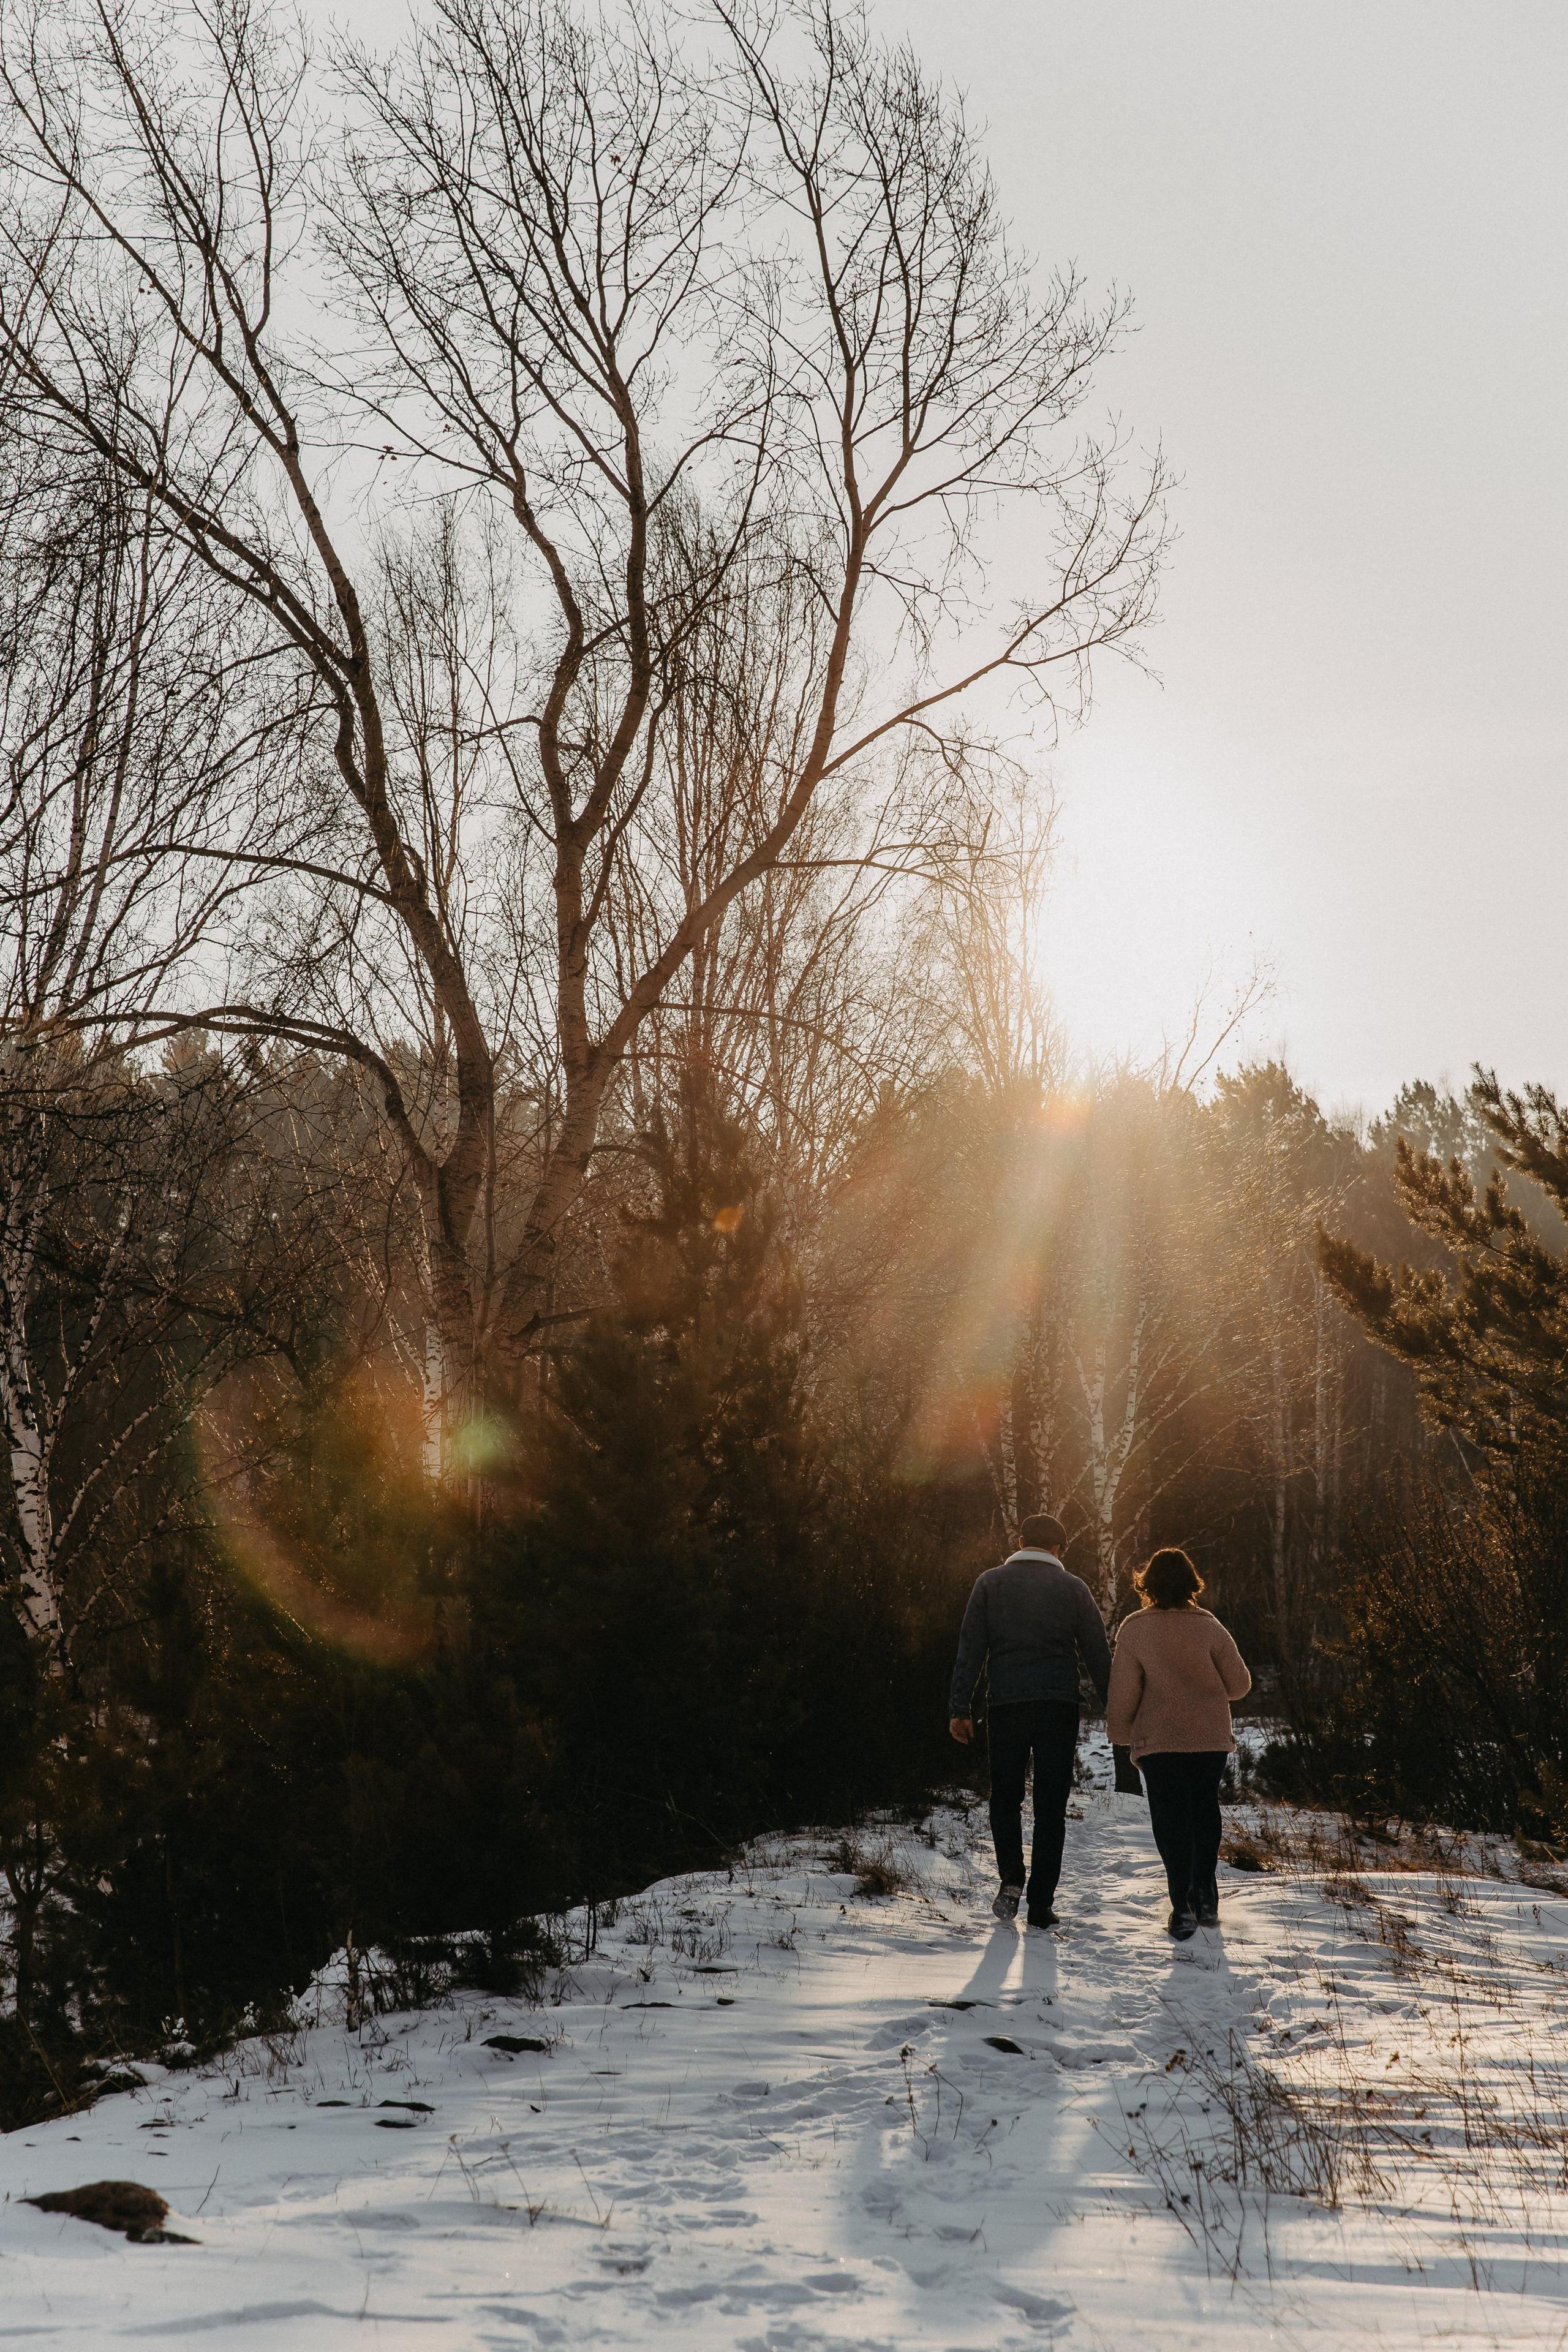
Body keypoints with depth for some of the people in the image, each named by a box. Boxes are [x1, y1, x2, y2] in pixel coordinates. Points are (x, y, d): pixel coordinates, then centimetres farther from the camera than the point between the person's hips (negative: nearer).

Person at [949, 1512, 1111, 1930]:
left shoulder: (991, 1583, 7)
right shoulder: (1074, 1588, 7)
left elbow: (970, 1649, 2)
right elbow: (1098, 1654, 5)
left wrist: (959, 1708, 2)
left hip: (1008, 1705, 0)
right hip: (1060, 1707, 0)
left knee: (1005, 1796, 16)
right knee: (1051, 1806, 6)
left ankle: (1011, 1879, -3)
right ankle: (1041, 1904, 3)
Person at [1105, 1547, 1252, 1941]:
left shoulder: (1133, 1630, -8)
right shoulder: (1209, 1627, -5)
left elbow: (1123, 1691, -5)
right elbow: (1239, 1684, 0)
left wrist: (1121, 1733, 9)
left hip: (1159, 1740, -2)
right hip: (1212, 1739, 2)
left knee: (1171, 1820, 3)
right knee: (1206, 1813, 18)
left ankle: (1182, 1906, -5)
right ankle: (1206, 1900, 22)